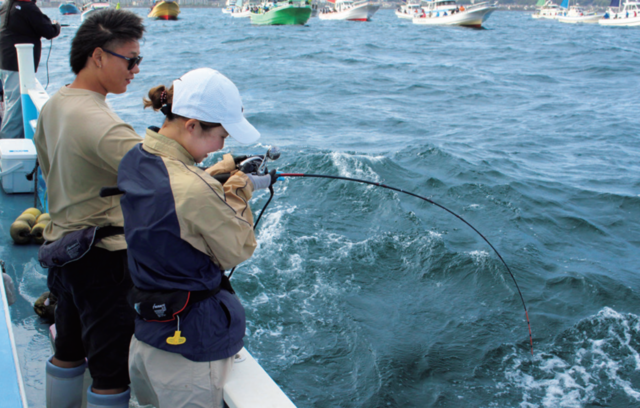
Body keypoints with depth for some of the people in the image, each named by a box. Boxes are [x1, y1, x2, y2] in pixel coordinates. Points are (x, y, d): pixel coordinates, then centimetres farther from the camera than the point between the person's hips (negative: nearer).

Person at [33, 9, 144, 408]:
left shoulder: (53, 105, 7)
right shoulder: (98, 121, -24)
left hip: (65, 245, 10)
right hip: (103, 258, -10)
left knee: (69, 352, 24)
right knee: (114, 370, 0)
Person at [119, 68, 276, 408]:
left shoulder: (134, 160, -3)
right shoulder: (194, 190, -30)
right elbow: (238, 251, -16)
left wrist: (215, 175, 6)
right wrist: (239, 193, -5)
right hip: (191, 342, -8)